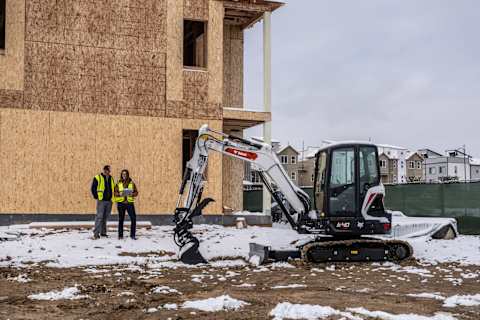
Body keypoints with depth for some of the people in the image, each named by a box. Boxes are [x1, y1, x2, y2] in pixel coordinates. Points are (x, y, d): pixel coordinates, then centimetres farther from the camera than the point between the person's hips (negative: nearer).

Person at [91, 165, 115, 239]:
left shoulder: (111, 178, 15)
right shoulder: (98, 178, -3)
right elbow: (93, 188, -4)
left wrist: (112, 197, 13)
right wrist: (96, 196, -8)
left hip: (109, 201, 6)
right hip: (101, 200, -6)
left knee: (105, 217, 10)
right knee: (99, 217, -11)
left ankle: (103, 232, 18)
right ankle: (96, 233, -10)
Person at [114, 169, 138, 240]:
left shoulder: (132, 183, 7)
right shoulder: (118, 183, 6)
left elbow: (136, 192, 7)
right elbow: (115, 192, 3)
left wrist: (132, 194, -13)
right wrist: (119, 194, -16)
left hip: (130, 203, 0)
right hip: (121, 203, 0)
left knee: (133, 218, -8)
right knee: (121, 219, 5)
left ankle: (132, 235, 0)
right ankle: (120, 235, 12)